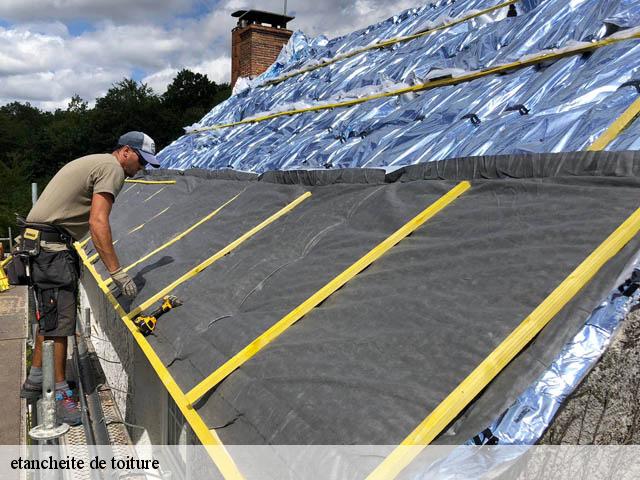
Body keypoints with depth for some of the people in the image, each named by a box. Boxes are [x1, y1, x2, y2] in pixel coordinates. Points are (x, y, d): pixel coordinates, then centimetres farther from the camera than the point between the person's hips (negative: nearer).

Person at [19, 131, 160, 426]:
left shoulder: (94, 163, 21)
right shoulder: (113, 168, -11)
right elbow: (98, 223, -22)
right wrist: (116, 272, -23)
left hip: (37, 243, 11)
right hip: (53, 246, -11)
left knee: (50, 315, 18)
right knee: (60, 320, -6)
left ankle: (35, 381, 29)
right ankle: (61, 393, 1)